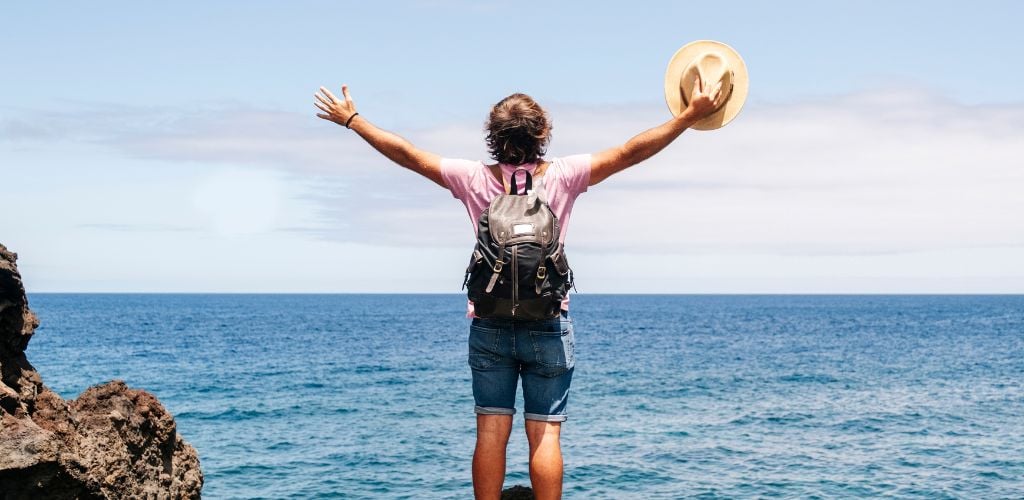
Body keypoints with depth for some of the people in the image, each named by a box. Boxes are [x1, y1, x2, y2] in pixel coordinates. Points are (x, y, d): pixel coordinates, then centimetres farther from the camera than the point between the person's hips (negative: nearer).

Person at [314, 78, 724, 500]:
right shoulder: (562, 176, -6)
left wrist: (351, 119, 14)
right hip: (548, 325, -1)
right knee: (545, 433, 1)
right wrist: (691, 115, 0)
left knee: (491, 431, 4)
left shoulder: (475, 179, -3)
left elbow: (407, 154, 3)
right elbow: (629, 153, -5)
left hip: (489, 324, 1)